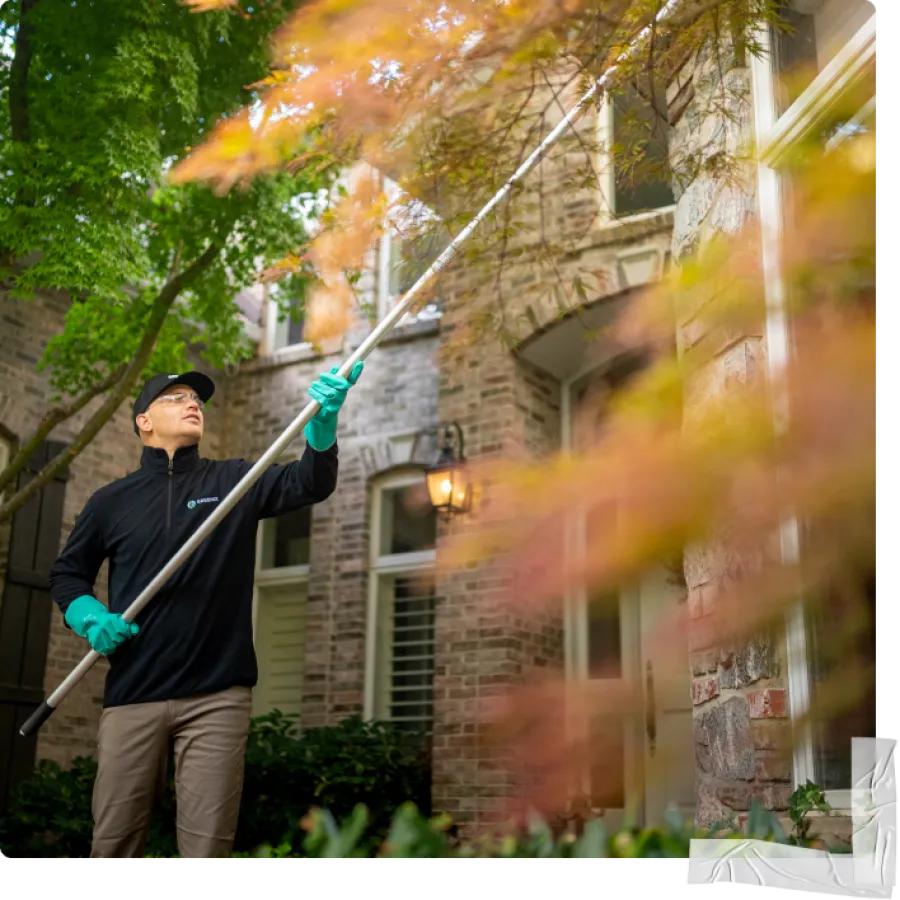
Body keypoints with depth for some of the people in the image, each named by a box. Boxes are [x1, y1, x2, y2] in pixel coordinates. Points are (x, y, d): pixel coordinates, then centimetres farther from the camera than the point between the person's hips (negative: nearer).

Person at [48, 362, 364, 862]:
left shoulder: (235, 480, 7)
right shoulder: (111, 500, 10)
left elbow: (309, 482, -8)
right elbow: (67, 573, 20)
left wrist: (323, 420, -28)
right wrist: (90, 617, -2)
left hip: (217, 694, -1)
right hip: (133, 694, 1)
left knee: (207, 844, -2)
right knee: (112, 843, 6)